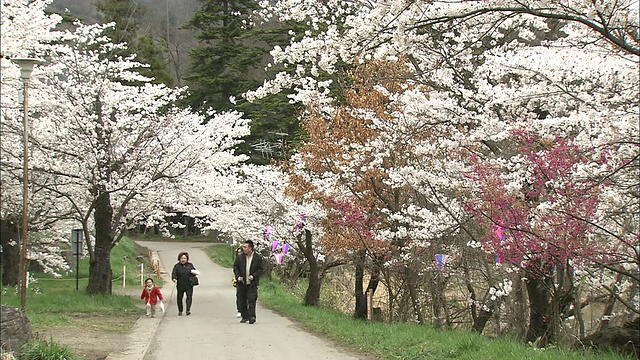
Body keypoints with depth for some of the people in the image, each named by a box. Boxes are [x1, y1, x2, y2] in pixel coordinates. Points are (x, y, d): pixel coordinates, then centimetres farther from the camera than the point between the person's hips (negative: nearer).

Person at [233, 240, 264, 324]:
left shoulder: (258, 258, -2)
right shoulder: (239, 257, 4)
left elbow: (260, 269, 1)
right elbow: (235, 268, 10)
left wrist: (253, 276, -14)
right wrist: (238, 276, -6)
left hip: (252, 283, -3)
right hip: (242, 283, 3)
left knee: (251, 300, -11)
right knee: (242, 301, 7)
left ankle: (252, 316, -14)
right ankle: (244, 316, 18)